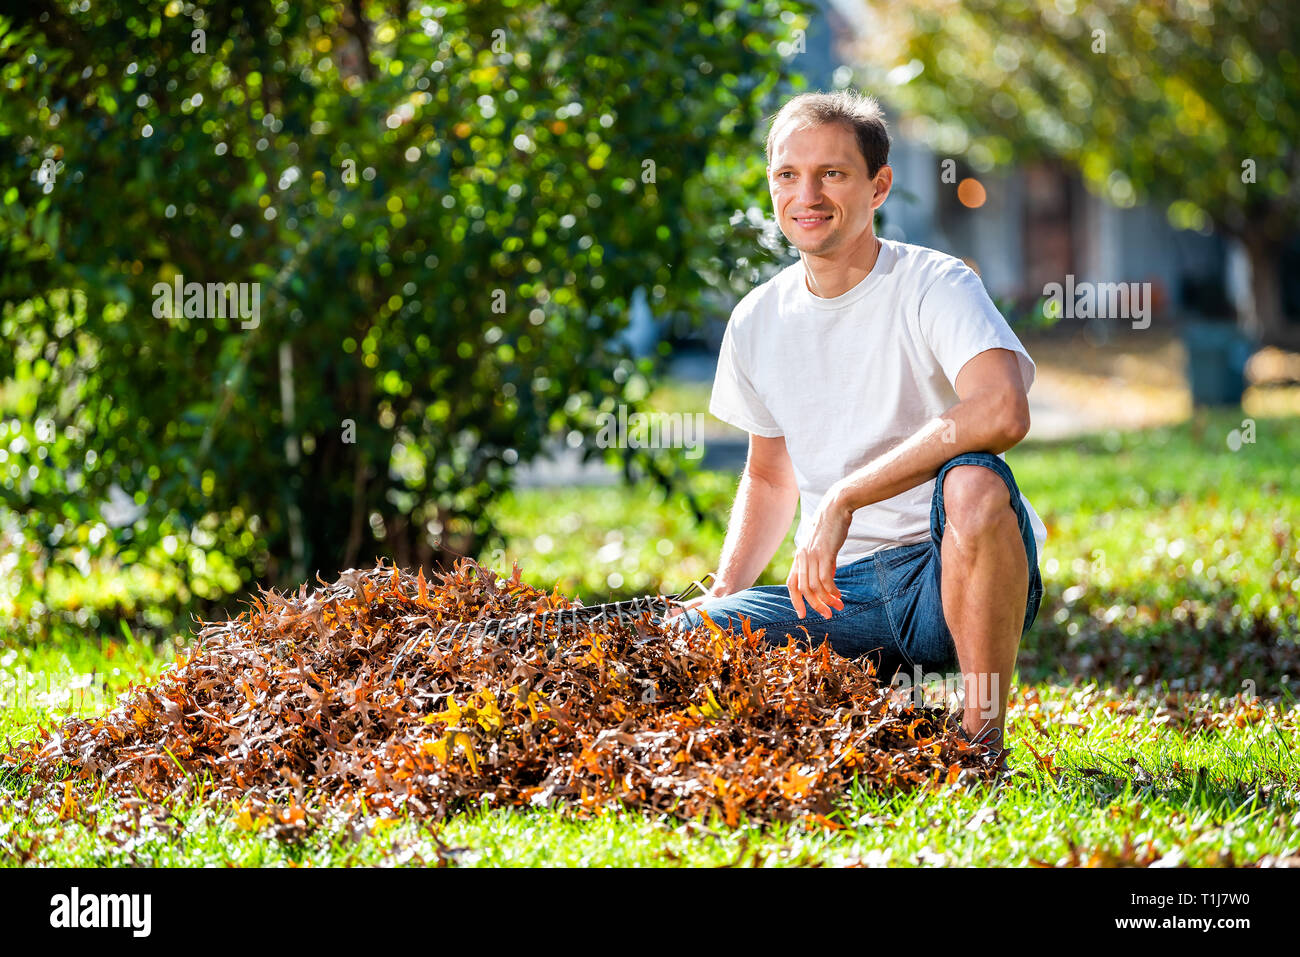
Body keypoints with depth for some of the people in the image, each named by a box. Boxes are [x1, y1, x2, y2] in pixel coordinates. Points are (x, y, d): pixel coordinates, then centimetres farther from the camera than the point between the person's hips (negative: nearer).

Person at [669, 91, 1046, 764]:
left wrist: (843, 499, -31)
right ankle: (879, 686, 5)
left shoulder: (935, 286, -10)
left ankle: (983, 739, -20)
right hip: (838, 592, 5)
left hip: (954, 578, -5)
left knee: (972, 481, -38)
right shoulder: (757, 322, 8)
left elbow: (1003, 412, -31)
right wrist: (724, 592, 5)